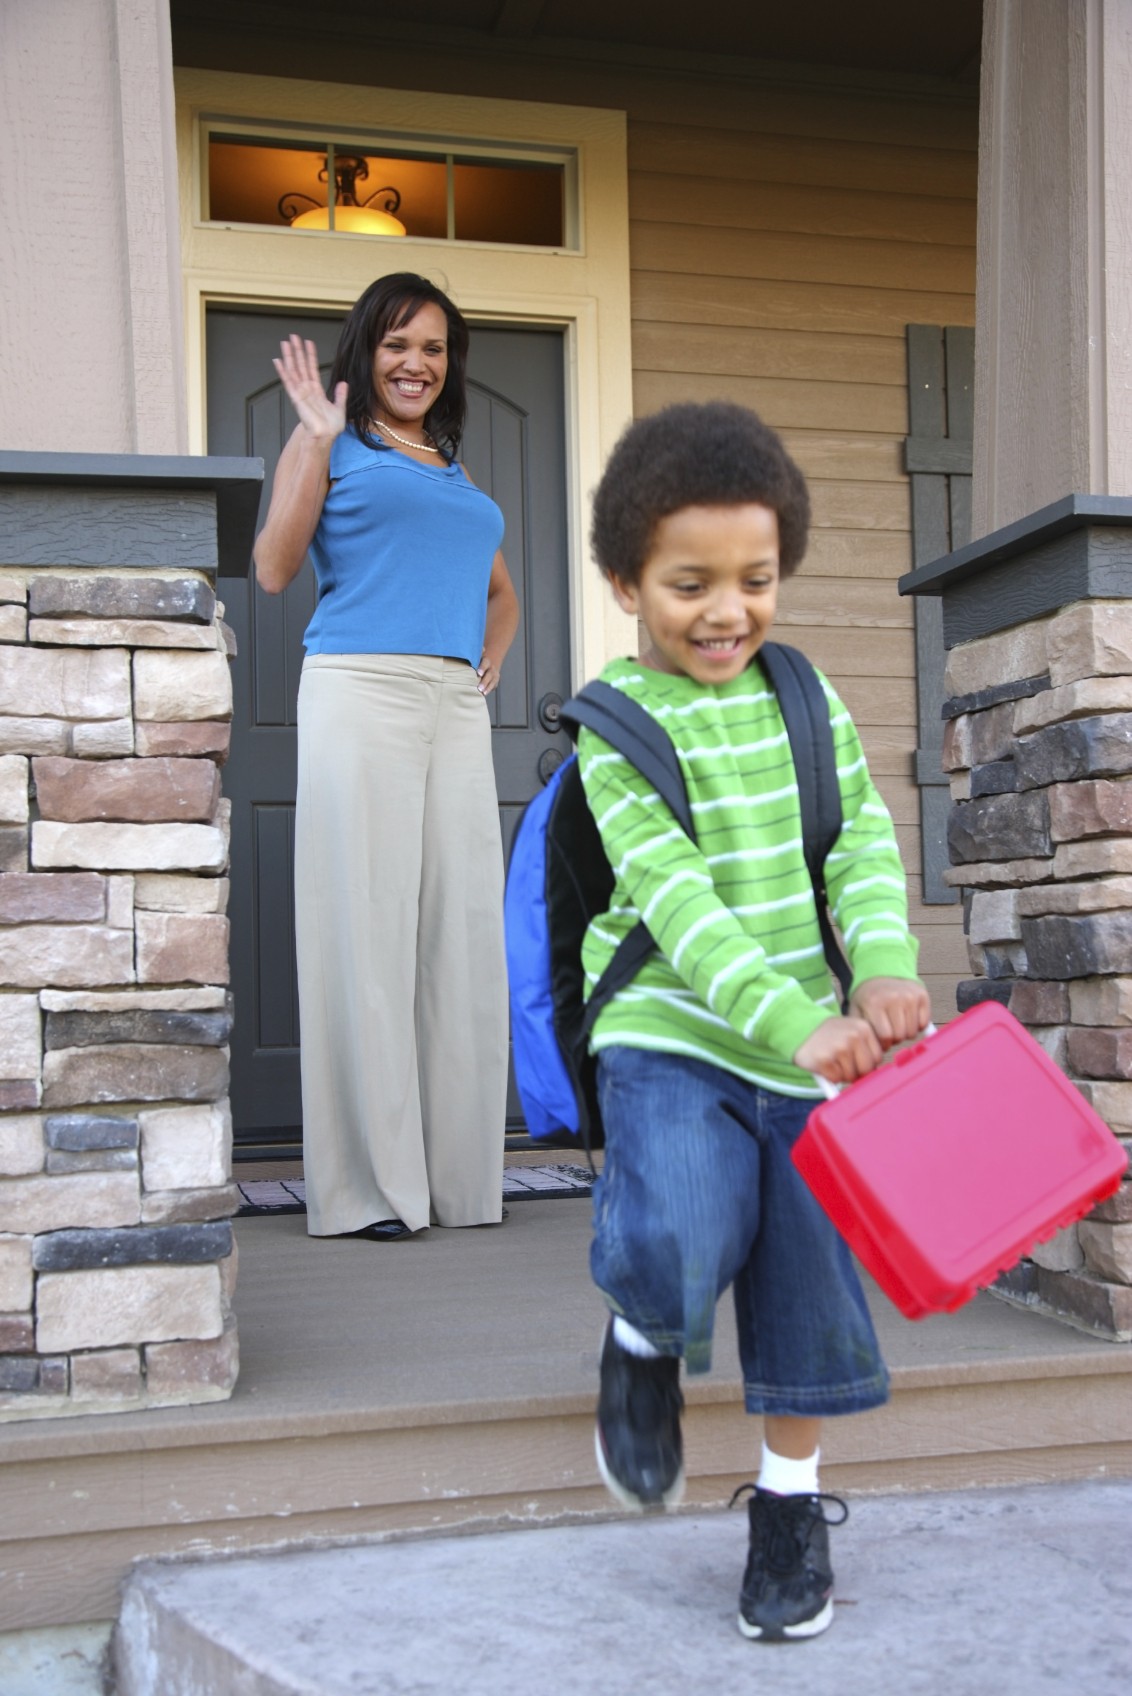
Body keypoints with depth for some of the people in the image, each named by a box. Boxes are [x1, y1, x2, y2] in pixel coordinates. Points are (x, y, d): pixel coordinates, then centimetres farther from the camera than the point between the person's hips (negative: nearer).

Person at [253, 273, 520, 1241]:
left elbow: (501, 588, 38)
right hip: (361, 693, -6)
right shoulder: (334, 447, 9)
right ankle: (367, 1186, -3)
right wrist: (317, 440, -8)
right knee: (367, 924, -8)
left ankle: (461, 1175, 10)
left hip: (456, 709, 6)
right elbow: (274, 569, -5)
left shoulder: (455, 471, 26)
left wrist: (493, 653, 18)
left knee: (462, 927, 2)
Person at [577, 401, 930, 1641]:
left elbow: (863, 839, 1)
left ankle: (791, 1504, 31)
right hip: (669, 1038, -4)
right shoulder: (617, 728, -10)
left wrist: (884, 965, -18)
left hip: (811, 1051, 5)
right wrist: (796, 1021, -29)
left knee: (808, 1277, 9)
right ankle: (644, 1347, 11)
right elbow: (676, 899, -19)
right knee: (678, 1246, -26)